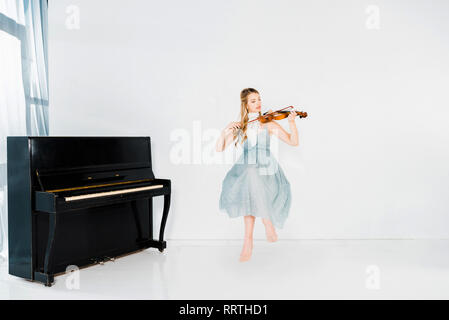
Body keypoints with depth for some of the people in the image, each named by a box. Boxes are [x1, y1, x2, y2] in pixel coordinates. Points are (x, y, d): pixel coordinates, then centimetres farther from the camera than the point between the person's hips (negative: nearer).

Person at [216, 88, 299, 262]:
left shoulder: (268, 123, 3)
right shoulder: (239, 127, 9)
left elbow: (293, 142, -4)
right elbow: (219, 148, 4)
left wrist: (292, 122, -19)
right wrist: (225, 131, -11)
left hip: (265, 167, -2)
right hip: (246, 168, 2)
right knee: (249, 197, -18)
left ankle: (268, 222, 2)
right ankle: (248, 243, 0)